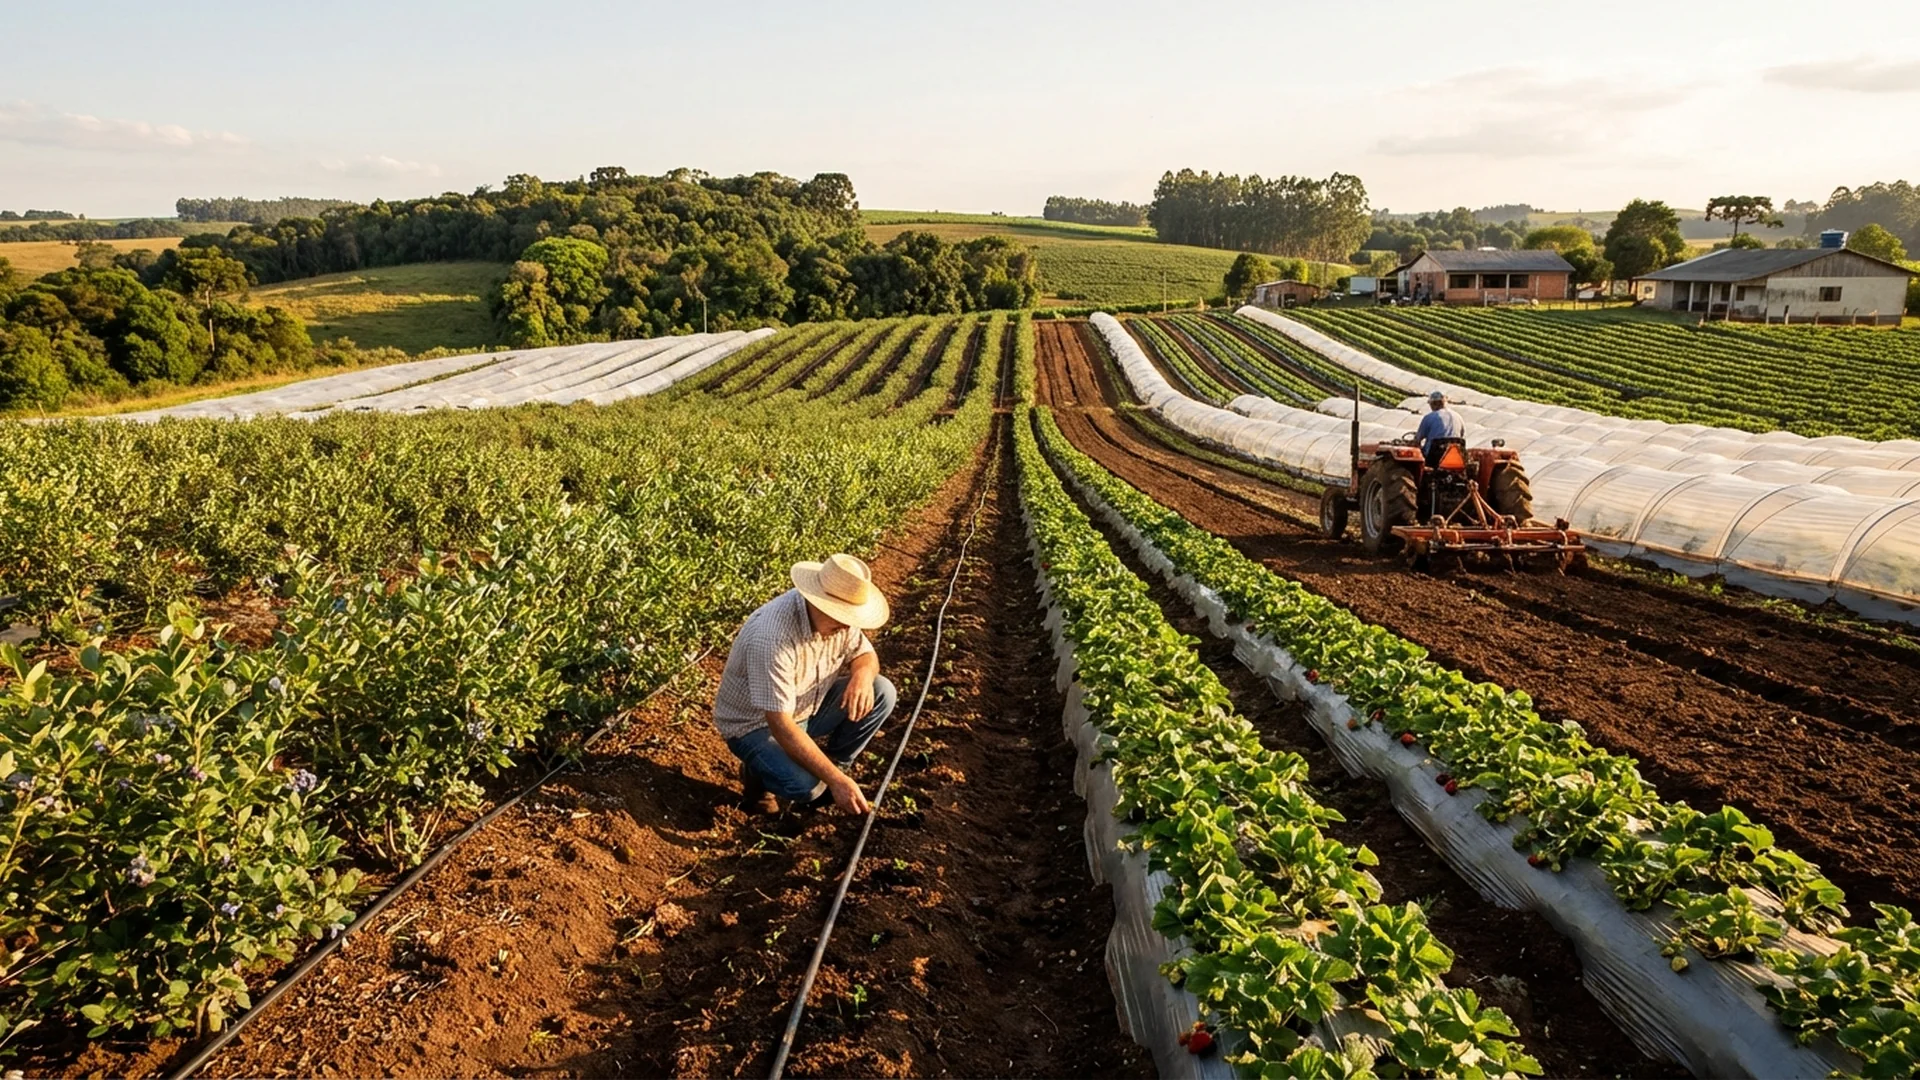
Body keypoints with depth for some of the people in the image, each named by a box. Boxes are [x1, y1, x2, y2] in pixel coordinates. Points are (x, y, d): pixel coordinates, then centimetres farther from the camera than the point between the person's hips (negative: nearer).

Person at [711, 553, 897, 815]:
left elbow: (865, 654, 2)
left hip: (807, 707, 7)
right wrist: (836, 780, -39)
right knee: (805, 787, -32)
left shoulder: (837, 615, -14)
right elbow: (781, 725, -37)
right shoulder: (773, 638, -37)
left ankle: (832, 765, 6)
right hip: (756, 724, -7)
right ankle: (759, 771, 2)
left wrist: (863, 674, -24)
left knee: (881, 693, -10)